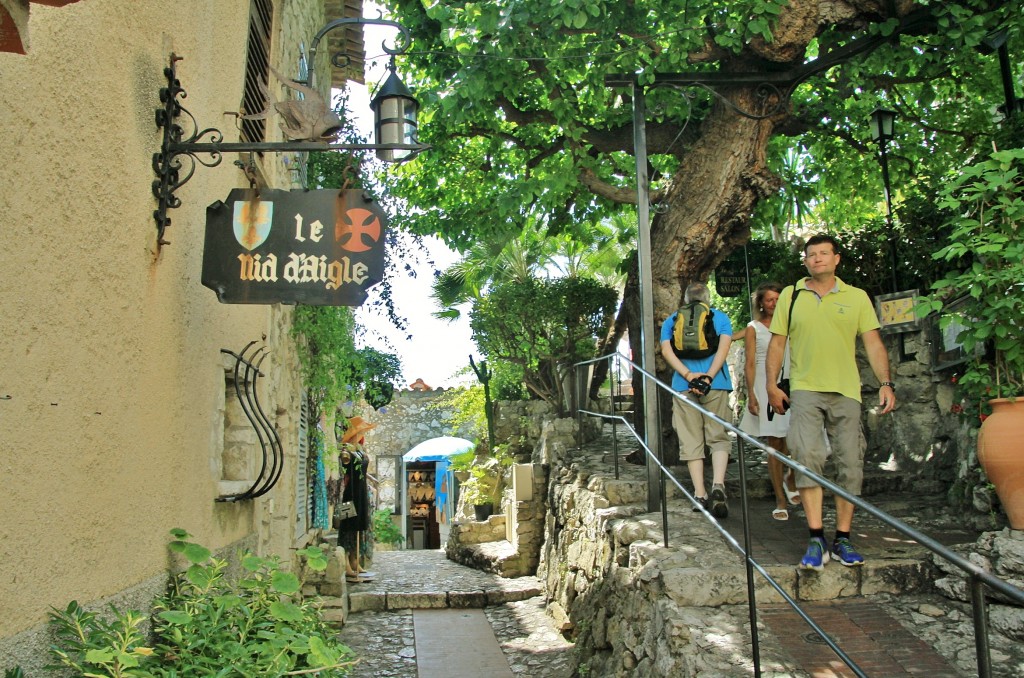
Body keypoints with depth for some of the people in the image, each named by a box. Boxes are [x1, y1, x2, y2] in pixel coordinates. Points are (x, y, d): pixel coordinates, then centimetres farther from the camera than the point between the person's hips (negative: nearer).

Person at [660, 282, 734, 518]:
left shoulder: (671, 320, 14)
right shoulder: (720, 317, 11)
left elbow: (666, 350, -1)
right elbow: (724, 347, -5)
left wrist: (689, 375, -10)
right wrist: (709, 375, -14)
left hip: (683, 386, 1)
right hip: (716, 384, -1)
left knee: (691, 441, 4)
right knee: (718, 437, 5)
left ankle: (700, 495, 2)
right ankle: (718, 485, -14)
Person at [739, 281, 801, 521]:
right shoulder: (753, 328, 5)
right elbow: (749, 364, 0)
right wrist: (751, 395, -9)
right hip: (766, 388, -2)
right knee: (775, 445, 0)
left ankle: (789, 480, 22)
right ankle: (780, 501, 8)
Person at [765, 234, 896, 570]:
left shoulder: (857, 297, 9)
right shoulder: (790, 296, 9)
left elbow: (873, 343, 5)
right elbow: (777, 343, 9)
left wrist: (885, 383, -6)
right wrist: (772, 384, 1)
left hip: (847, 391, 2)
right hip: (804, 390, -1)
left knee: (850, 464, 3)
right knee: (807, 458, -15)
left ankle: (842, 539, 14)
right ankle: (816, 539, -11)